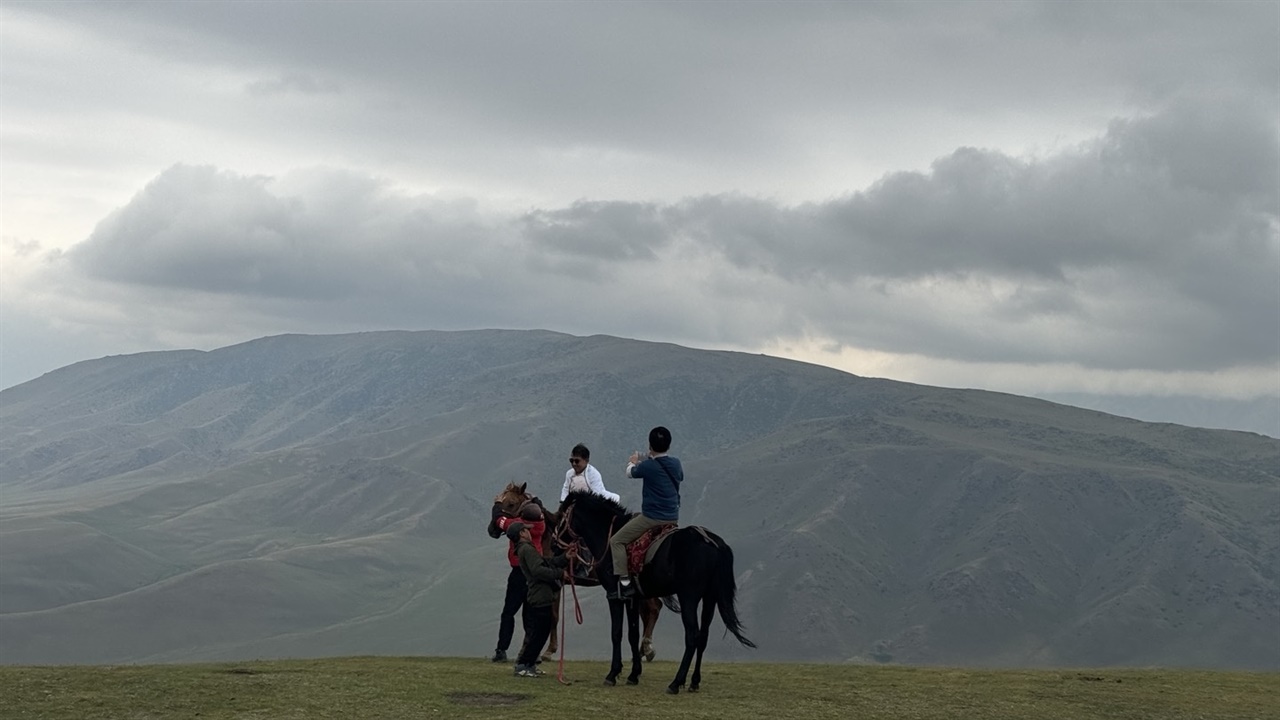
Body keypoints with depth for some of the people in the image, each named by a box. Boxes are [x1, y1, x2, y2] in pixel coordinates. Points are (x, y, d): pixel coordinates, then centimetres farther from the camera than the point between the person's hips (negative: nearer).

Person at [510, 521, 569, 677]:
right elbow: (538, 570, -24)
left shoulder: (525, 549, 20)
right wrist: (560, 573, -19)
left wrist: (565, 558, 10)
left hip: (540, 598, 11)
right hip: (540, 598, -11)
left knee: (542, 633, 15)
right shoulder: (527, 549, -13)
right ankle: (521, 666, -3)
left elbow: (546, 562, 20)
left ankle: (530, 665, 20)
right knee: (536, 634, -7)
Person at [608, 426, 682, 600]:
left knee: (616, 541, 2)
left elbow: (630, 473, 5)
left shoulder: (648, 466, -16)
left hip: (652, 518, -7)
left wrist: (633, 462, 29)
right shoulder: (676, 464, 2)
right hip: (673, 518, 7)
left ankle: (625, 583, -11)